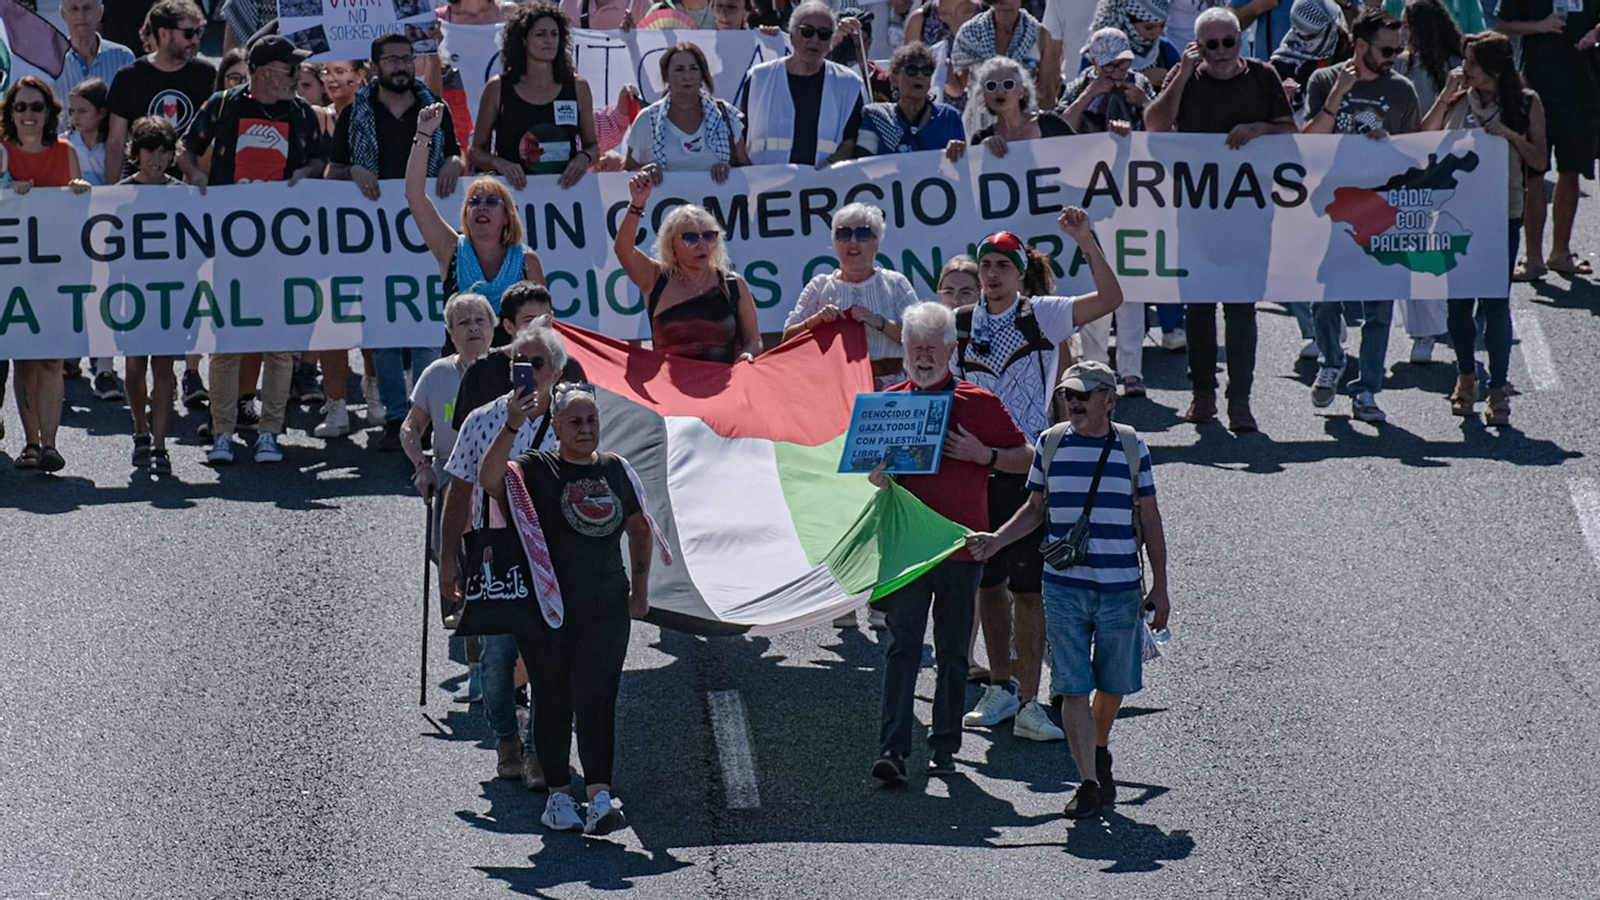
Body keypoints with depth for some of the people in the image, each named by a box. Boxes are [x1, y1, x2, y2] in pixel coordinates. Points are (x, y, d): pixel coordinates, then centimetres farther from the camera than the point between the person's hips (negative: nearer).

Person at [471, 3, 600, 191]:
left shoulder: (577, 87, 9)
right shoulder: (498, 88, 4)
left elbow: (593, 145, 18)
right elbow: (477, 151, 9)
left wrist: (584, 158, -4)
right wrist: (499, 163, -11)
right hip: (515, 189, -1)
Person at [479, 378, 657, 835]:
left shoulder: (617, 470, 8)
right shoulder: (535, 470, -4)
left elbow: (640, 530, 21)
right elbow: (490, 479, -24)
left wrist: (640, 587, 14)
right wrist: (511, 427, -35)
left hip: (606, 608, 2)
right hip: (546, 607, -2)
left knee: (597, 700, -8)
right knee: (553, 702, 5)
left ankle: (600, 797, -15)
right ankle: (558, 794, 16)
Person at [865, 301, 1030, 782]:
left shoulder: (980, 404, 1)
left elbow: (1024, 457, 6)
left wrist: (981, 454, -11)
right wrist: (877, 474, -9)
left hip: (961, 543, 0)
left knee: (953, 651, 9)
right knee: (902, 647, -7)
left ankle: (944, 747, 17)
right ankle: (892, 749, -13)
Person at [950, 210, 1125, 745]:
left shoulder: (1041, 316, -2)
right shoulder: (961, 325, 8)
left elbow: (1109, 299, -13)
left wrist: (1086, 243, -22)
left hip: (1028, 469, -4)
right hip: (976, 468, 4)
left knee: (1027, 588, -6)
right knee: (988, 583, 10)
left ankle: (1028, 703, -3)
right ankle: (1001, 688, 24)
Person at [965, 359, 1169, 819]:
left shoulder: (1132, 447, 0)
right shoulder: (1051, 444, 3)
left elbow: (1149, 522, 5)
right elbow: (1035, 510, 14)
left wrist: (1159, 588, 3)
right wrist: (996, 540, -3)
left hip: (1121, 587, 0)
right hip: (1064, 586, 0)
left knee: (1114, 683, 11)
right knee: (1073, 687, -5)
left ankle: (1100, 752, 38)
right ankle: (1089, 783, -1)